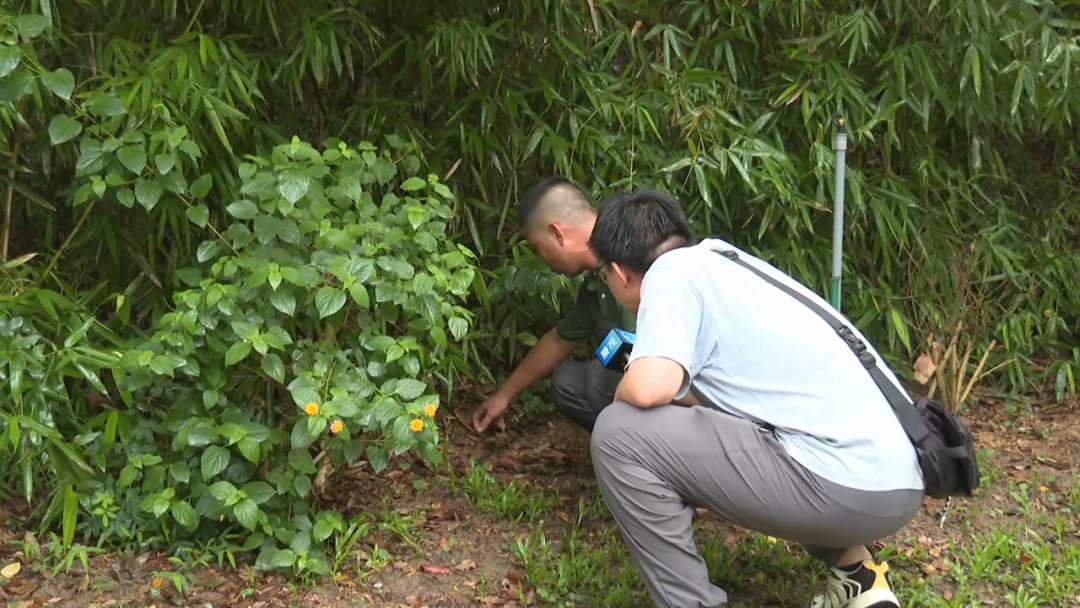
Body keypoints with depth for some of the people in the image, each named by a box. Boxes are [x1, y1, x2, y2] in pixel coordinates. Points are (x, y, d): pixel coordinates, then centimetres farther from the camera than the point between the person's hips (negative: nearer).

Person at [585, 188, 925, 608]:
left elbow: (649, 387, -19)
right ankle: (856, 574, 23)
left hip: (845, 487, -9)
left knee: (620, 433, -8)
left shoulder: (672, 271, -2)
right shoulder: (721, 261, 23)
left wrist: (622, 394, 3)